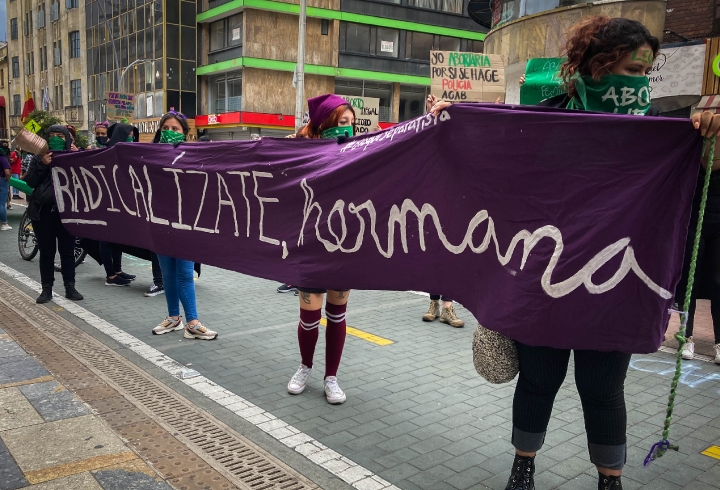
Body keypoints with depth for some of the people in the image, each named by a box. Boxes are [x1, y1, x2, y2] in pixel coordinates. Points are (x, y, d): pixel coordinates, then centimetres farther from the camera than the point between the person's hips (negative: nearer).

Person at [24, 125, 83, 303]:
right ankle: (46, 289, 13)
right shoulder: (39, 158, 8)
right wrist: (42, 165, -14)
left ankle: (70, 287, 13)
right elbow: (30, 182, -2)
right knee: (46, 252, 6)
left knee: (67, 251, 5)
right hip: (42, 211, 1)